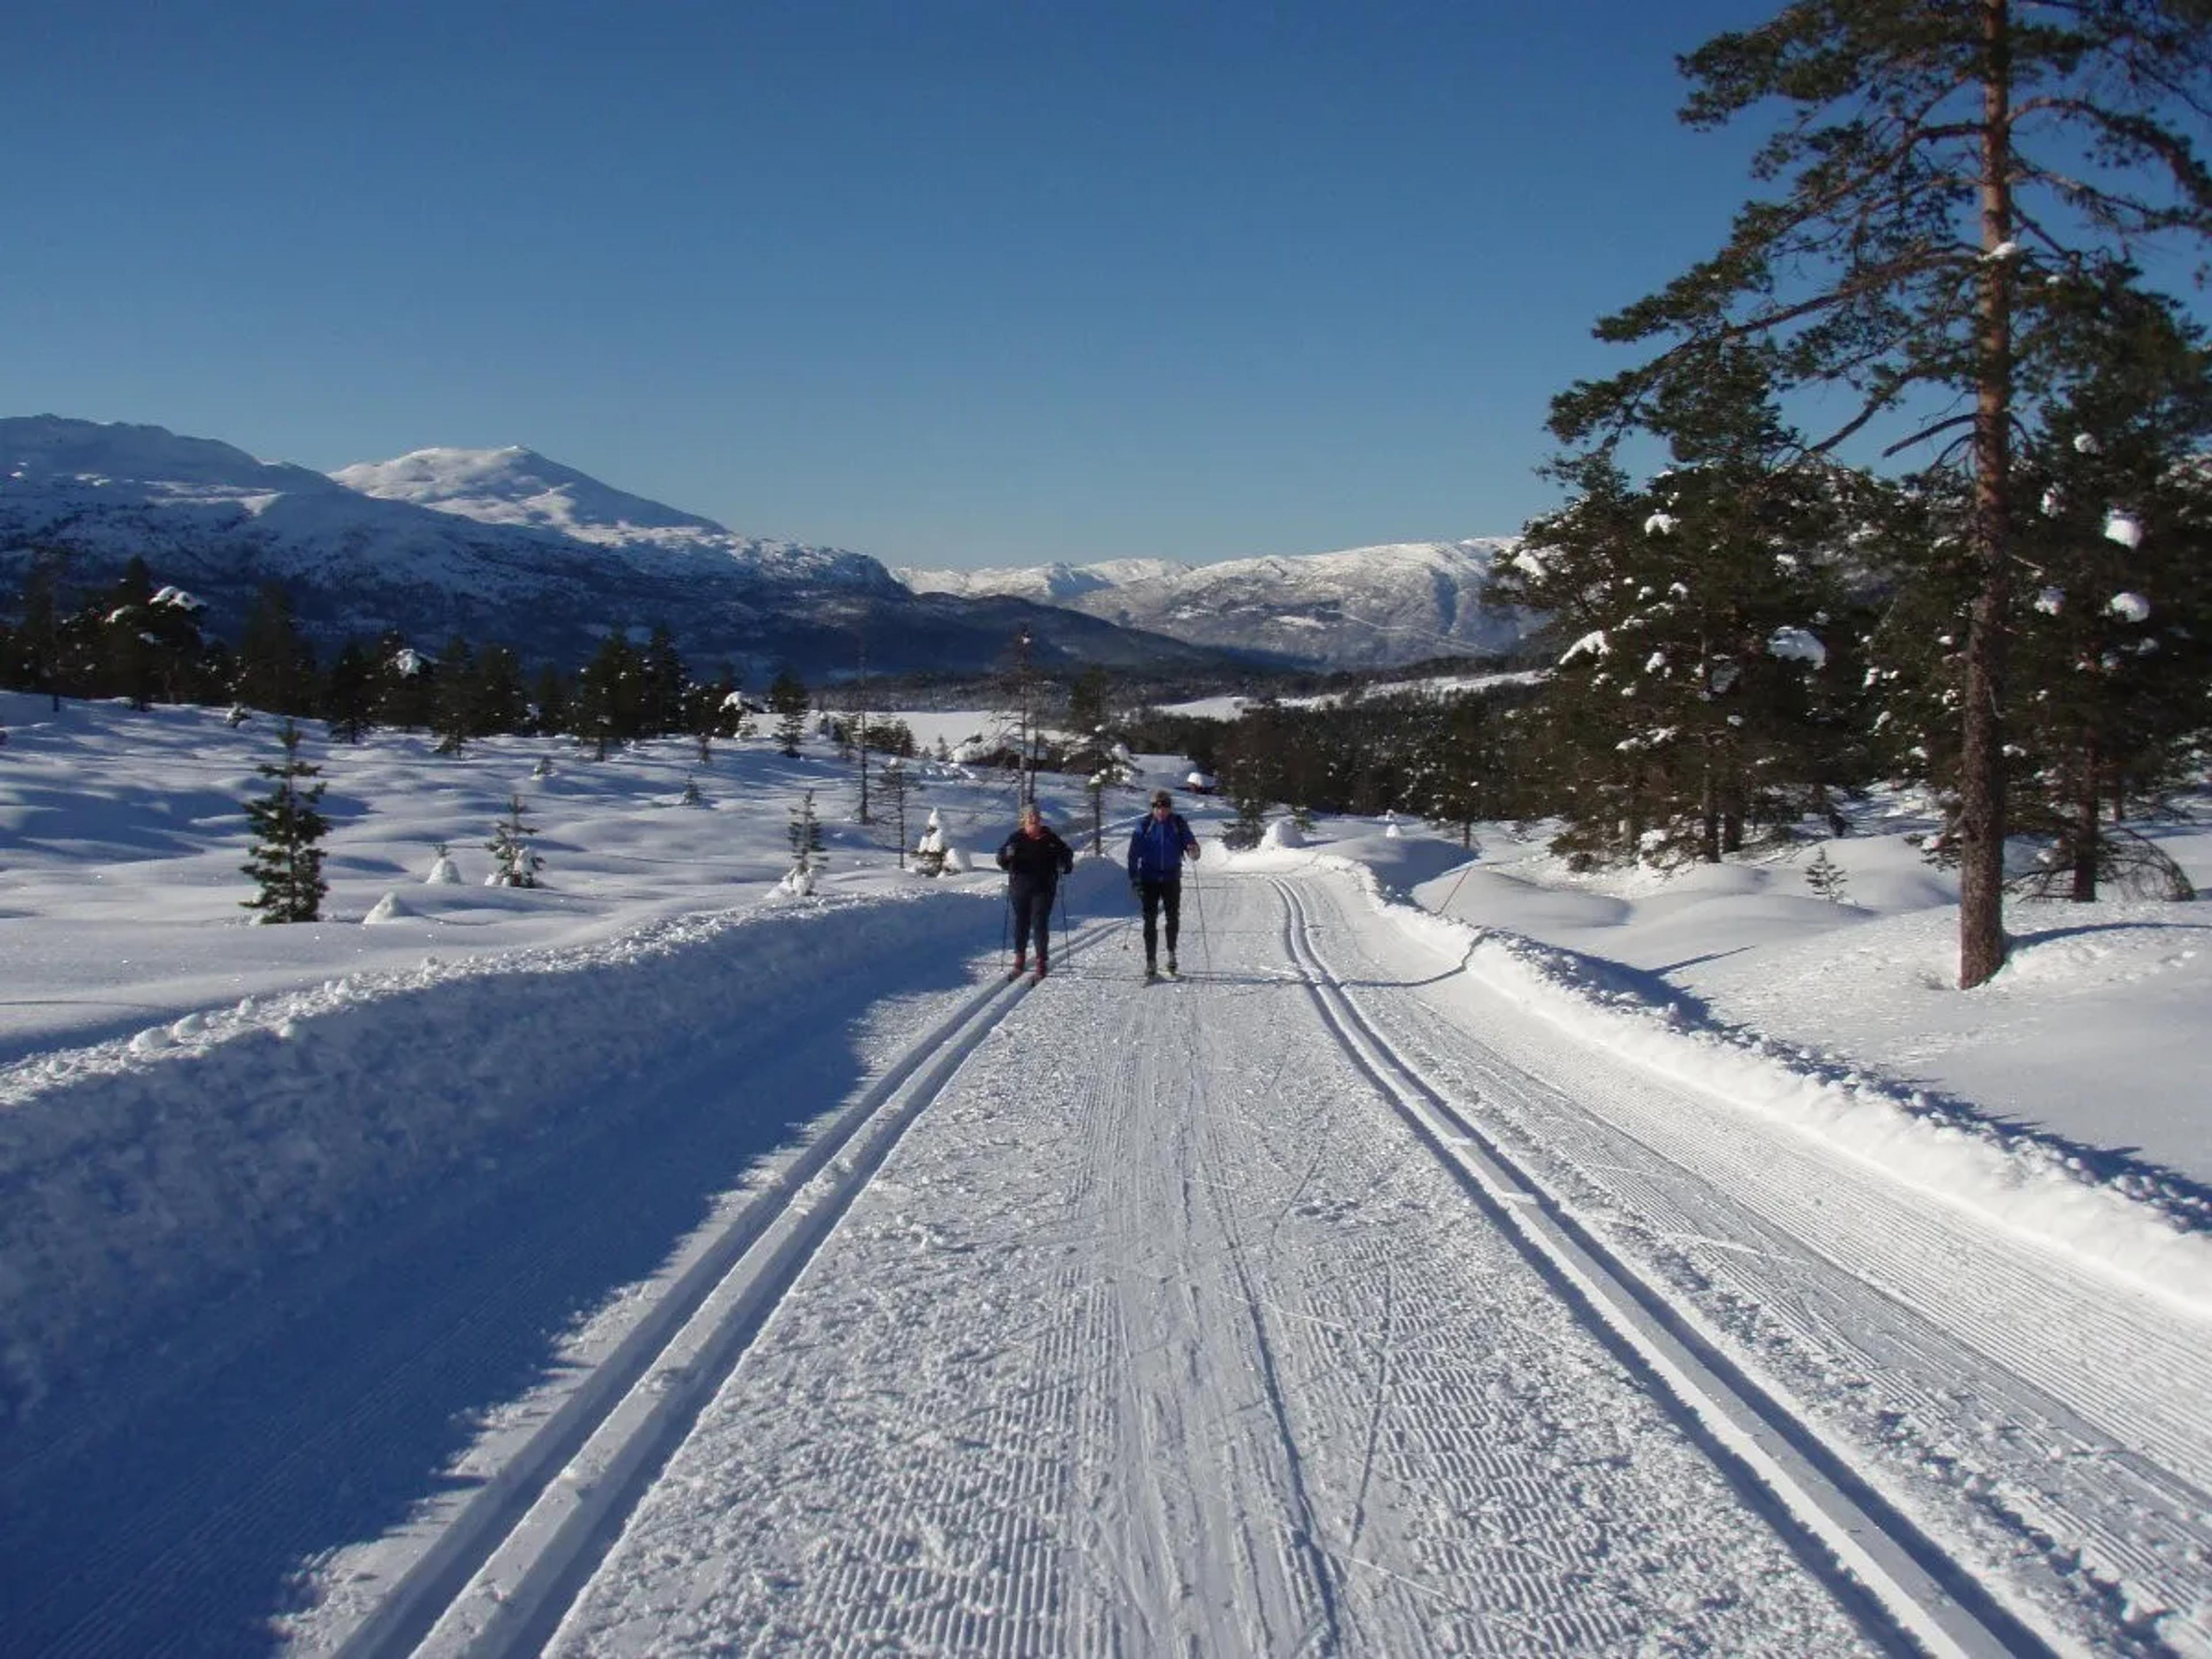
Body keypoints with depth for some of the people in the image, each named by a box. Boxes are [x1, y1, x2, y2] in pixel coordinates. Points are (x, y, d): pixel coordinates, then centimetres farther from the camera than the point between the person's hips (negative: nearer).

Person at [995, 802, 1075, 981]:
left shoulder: (1050, 839, 4)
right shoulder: (1016, 838, 2)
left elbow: (1066, 854, 15)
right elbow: (1002, 861, -2)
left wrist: (1066, 866, -6)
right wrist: (1007, 855, -25)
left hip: (1043, 889, -1)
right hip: (1020, 888, 1)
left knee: (1040, 924, -3)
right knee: (1021, 923, 8)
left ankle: (1042, 962, 3)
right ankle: (1020, 961, 21)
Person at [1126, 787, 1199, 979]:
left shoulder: (1178, 823, -1)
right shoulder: (1145, 824, -3)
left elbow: (1190, 843, -1)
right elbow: (1134, 852, -1)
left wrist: (1193, 852, -26)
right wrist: (1134, 879, -7)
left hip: (1172, 877, 1)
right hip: (1149, 878, -1)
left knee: (1174, 917, 4)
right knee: (1150, 920, -2)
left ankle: (1171, 953, 26)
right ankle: (1151, 962, 2)